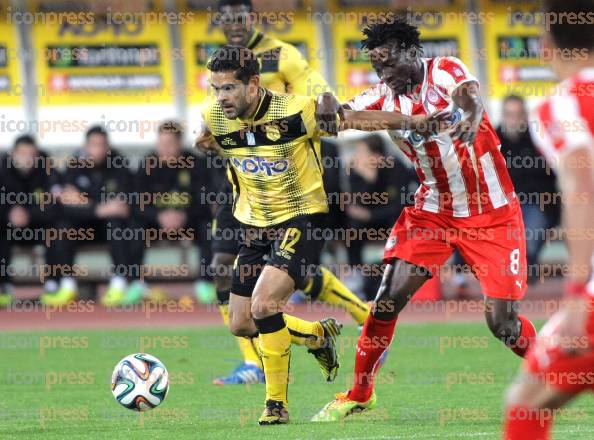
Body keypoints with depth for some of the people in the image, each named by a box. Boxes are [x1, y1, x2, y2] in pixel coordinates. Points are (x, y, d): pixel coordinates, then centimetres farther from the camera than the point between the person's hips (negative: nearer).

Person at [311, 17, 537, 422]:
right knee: (388, 299, -8)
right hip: (433, 211, 4)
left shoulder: (446, 71, -14)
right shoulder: (385, 96, -1)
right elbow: (341, 115, -15)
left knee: (502, 321, -7)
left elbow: (470, 96, -36)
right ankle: (359, 394, 8)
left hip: (492, 215, -4)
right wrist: (330, 106, -40)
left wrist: (468, 115, -61)